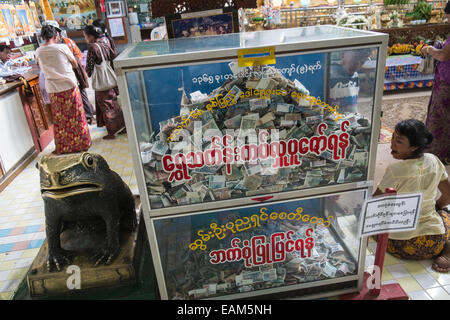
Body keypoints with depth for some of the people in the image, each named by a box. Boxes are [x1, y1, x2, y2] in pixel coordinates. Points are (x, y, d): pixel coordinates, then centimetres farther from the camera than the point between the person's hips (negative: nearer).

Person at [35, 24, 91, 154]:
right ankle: (81, 144, 17)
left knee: (59, 119, 13)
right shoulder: (62, 47, -11)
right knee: (76, 117, 8)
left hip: (53, 89, 3)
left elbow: (41, 67, 13)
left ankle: (63, 147, 22)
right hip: (69, 86, -3)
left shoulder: (38, 52, -1)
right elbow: (75, 64, 0)